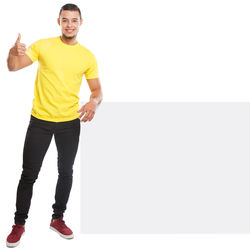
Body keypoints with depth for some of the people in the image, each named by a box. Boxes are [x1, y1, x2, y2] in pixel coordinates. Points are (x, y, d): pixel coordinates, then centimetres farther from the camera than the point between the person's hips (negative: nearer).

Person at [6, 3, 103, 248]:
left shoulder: (88, 56, 2)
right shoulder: (43, 46, -3)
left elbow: (97, 90, 5)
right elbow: (13, 67, -8)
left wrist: (94, 102, -19)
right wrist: (13, 52, -31)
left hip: (70, 122, 2)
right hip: (40, 120, -2)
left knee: (66, 172, 13)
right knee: (29, 174, 4)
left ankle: (58, 219, 32)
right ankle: (19, 224, 20)